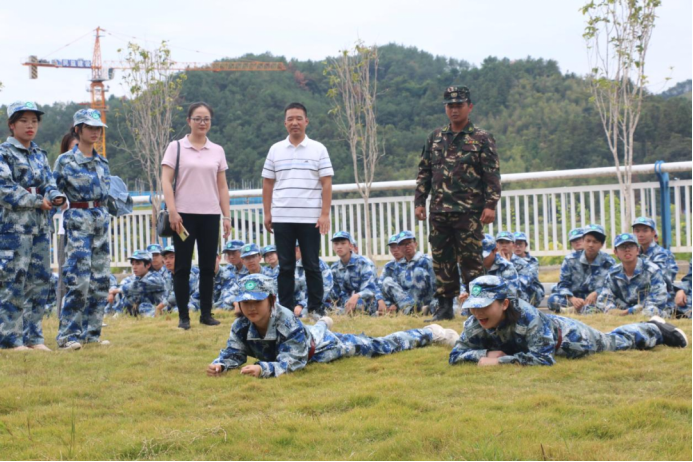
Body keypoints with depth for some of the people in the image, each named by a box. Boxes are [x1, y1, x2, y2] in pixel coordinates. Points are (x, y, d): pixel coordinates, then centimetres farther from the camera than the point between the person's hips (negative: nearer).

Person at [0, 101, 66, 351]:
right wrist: (37, 201, -15)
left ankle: (33, 335, 15)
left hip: (41, 226, 7)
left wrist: (56, 197, -10)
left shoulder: (40, 155, 17)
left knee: (40, 280, 8)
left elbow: (49, 184, 12)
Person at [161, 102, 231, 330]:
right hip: (184, 214, -3)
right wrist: (172, 211, -13)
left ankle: (206, 313, 14)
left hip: (210, 215, 3)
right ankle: (183, 316, 6)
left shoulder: (217, 151, 10)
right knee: (183, 267, 0)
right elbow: (166, 181, -4)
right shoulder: (176, 147, 1)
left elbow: (222, 186, 12)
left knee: (208, 267, 5)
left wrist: (227, 216, 5)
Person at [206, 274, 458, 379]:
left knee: (379, 347, 11)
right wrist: (220, 364, -42)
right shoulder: (242, 326, -28)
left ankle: (430, 334, 31)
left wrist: (263, 369, -62)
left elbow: (293, 361, -46)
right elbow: (234, 353, -18)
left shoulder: (286, 322, -45)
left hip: (324, 346, -6)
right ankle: (322, 324, 82)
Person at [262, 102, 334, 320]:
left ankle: (316, 309, 9)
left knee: (312, 265, 3)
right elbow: (268, 184, 11)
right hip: (281, 218, 2)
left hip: (310, 218, -2)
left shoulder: (318, 149, 3)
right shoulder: (275, 150, 9)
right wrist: (267, 213, 5)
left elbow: (326, 184, 0)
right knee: (285, 266, 5)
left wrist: (325, 214, -7)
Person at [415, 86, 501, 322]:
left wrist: (490, 205, -13)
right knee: (442, 260, 7)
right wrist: (420, 202, 10)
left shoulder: (482, 139, 0)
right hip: (439, 211, 5)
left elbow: (492, 175, -5)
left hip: (469, 212, -5)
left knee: (471, 261, -4)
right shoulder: (435, 138, 14)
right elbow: (424, 172, 17)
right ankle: (445, 307, 14)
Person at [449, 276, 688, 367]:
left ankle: (655, 330, 54)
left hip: (569, 337, -5)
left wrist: (499, 360, -53)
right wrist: (486, 353, -42)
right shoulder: (475, 325, -31)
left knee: (616, 342, 24)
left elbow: (543, 357, -51)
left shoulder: (527, 316, -49)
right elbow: (456, 355, -25)